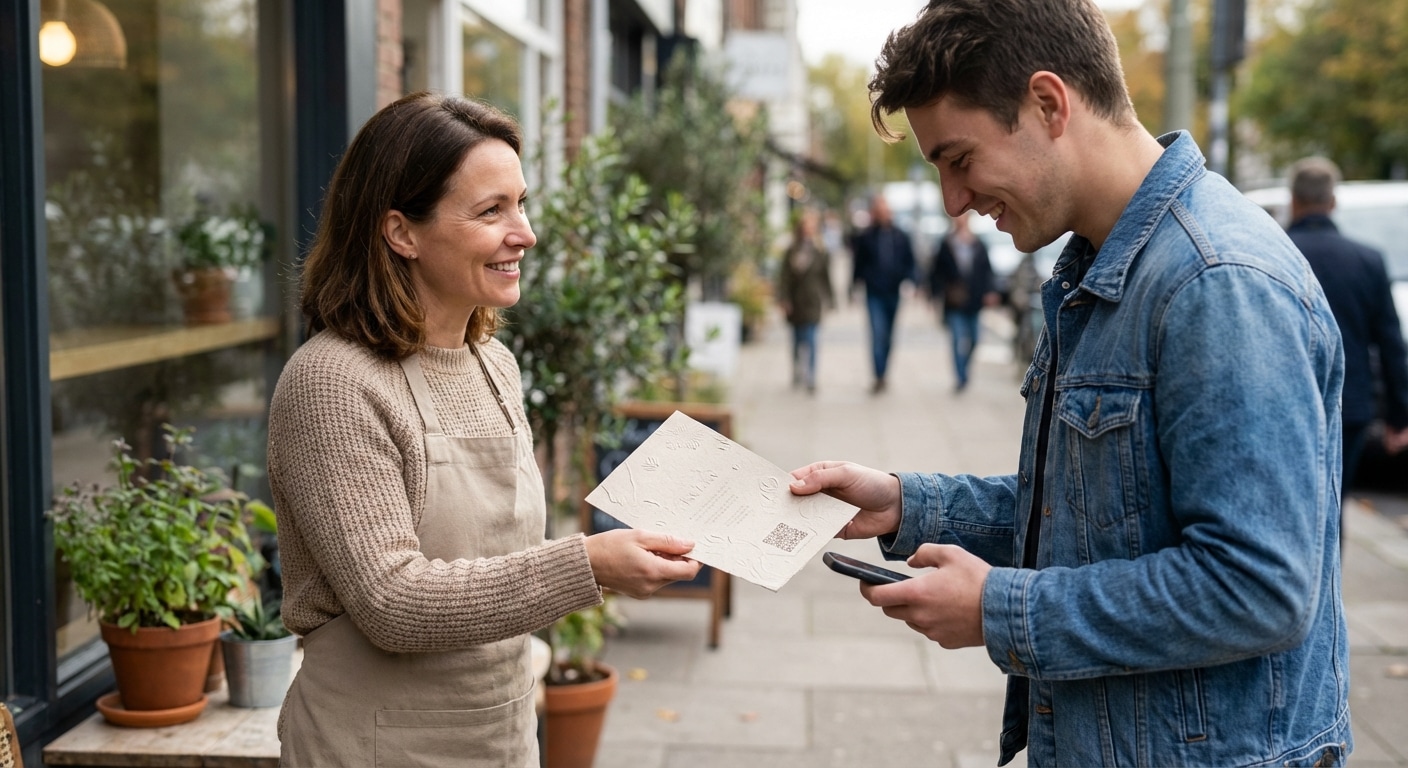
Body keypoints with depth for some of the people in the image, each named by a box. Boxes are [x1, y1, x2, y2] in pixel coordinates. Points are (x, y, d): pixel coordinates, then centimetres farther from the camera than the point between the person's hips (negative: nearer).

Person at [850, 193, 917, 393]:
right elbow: (857, 264, 5)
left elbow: (909, 262, 11)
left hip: (894, 293, 3)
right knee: (878, 334, -13)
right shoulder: (864, 237, 1)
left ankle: (882, 374, 23)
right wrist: (856, 285, 2)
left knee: (888, 337, 10)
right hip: (874, 294, -3)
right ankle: (879, 377, -13)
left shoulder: (901, 236, 7)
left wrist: (909, 282, -1)